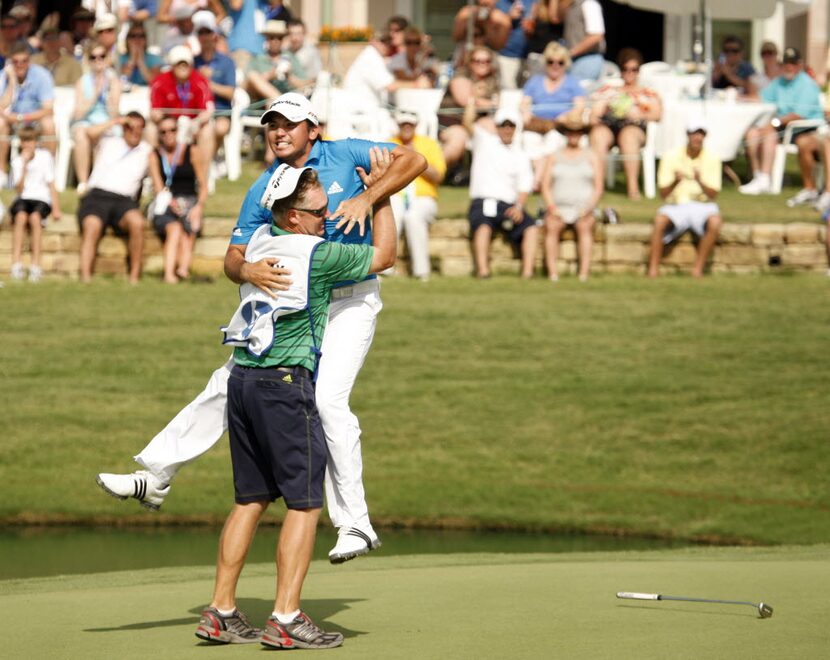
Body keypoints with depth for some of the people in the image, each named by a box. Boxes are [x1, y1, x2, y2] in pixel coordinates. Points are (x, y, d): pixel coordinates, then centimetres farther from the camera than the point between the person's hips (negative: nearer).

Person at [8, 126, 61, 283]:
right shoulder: (17, 161, 6)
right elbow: (19, 189, -3)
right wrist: (24, 166, -12)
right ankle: (16, 263, -37)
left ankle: (35, 265, -35)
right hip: (23, 199, 1)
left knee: (35, 217, -35)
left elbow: (51, 184, 3)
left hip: (41, 199, -1)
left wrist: (56, 208, -5)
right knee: (21, 216, -34)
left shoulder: (45, 157, 3)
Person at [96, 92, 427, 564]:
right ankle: (156, 477, 12)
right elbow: (232, 259, -2)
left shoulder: (344, 155, -5)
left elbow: (413, 160, -12)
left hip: (350, 301, -5)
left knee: (328, 398, -22)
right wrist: (247, 270, -27)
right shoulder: (264, 189, 2)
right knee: (228, 383, 3)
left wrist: (367, 197, -25)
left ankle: (355, 525, -17)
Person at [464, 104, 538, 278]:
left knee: (531, 227, -23)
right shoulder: (485, 140, 15)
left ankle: (527, 271, -32)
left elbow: (524, 187, 7)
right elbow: (468, 123, -2)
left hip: (509, 206, 3)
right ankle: (482, 270, -46)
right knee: (483, 227, -34)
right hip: (482, 203, -3)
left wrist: (519, 207, -11)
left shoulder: (521, 156, 18)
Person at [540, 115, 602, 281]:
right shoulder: (553, 157, 15)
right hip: (559, 207, 1)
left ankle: (584, 272, -45)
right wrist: (551, 207, -10)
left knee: (585, 225, -36)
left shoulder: (592, 157, 13)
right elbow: (545, 186, 8)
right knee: (551, 225, -34)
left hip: (582, 209, -1)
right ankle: (553, 272, -41)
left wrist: (589, 207, -11)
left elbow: (598, 188, 7)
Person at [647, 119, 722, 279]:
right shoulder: (670, 157, 0)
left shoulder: (712, 160, 2)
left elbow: (713, 195, -5)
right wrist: (675, 181, -24)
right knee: (660, 220, -34)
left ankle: (698, 268, -26)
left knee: (714, 222, -34)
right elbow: (663, 193, -3)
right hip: (675, 206, -1)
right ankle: (653, 269, -29)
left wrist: (699, 181, -25)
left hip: (702, 205, 1)